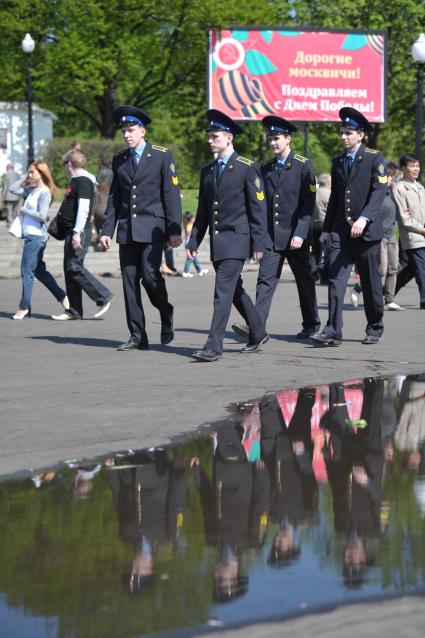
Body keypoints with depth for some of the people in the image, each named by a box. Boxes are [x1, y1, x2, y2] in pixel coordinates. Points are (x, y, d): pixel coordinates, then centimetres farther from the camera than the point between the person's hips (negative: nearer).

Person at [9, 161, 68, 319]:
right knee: (39, 271, 14)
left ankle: (24, 307, -3)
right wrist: (26, 177, 12)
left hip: (36, 235, -9)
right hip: (30, 235, 9)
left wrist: (25, 210, -8)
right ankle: (62, 297, 21)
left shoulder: (44, 192, -11)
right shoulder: (31, 190, 13)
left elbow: (42, 216, -19)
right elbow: (13, 188, 19)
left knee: (27, 271, -7)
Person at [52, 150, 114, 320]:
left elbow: (83, 208, -21)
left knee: (75, 268, -14)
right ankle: (74, 311, 10)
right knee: (70, 269, 8)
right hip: (71, 231, 10)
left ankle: (103, 297, -7)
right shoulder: (75, 181, 19)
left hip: (79, 231, -10)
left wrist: (77, 232, -25)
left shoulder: (83, 182, -13)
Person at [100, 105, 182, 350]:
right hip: (127, 229, 5)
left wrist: (174, 229, -9)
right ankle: (137, 336, 5)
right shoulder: (119, 160, 13)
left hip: (152, 228, -5)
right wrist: (107, 230, 8)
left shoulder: (162, 156, 0)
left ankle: (167, 316, 12)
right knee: (130, 280, 1)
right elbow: (114, 198, 16)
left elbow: (172, 194, -3)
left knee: (150, 276, -15)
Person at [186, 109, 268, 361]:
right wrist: (194, 240, 11)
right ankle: (258, 333, 30)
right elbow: (203, 210, 17)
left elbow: (258, 208, -7)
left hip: (236, 238, -7)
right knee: (235, 290, 15)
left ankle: (214, 345, -16)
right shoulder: (208, 171, 13)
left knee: (224, 291, -14)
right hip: (217, 240, 7)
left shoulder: (247, 168, -6)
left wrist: (258, 243, -11)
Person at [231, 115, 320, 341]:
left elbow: (308, 203, -9)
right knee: (266, 279, -8)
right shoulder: (266, 168, 12)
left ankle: (311, 324, 23)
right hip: (271, 236, 4)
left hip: (295, 235, -3)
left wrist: (300, 234, -16)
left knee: (304, 280, 8)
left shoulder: (303, 166, -3)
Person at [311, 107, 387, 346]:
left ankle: (375, 329, 21)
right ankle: (333, 332, -12)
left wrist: (364, 218, -26)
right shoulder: (337, 161, 14)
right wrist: (327, 228, 16)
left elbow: (379, 192, -13)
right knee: (336, 279, -8)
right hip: (341, 230, 4)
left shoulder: (375, 158, -3)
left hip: (367, 229, -4)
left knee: (371, 282, 5)